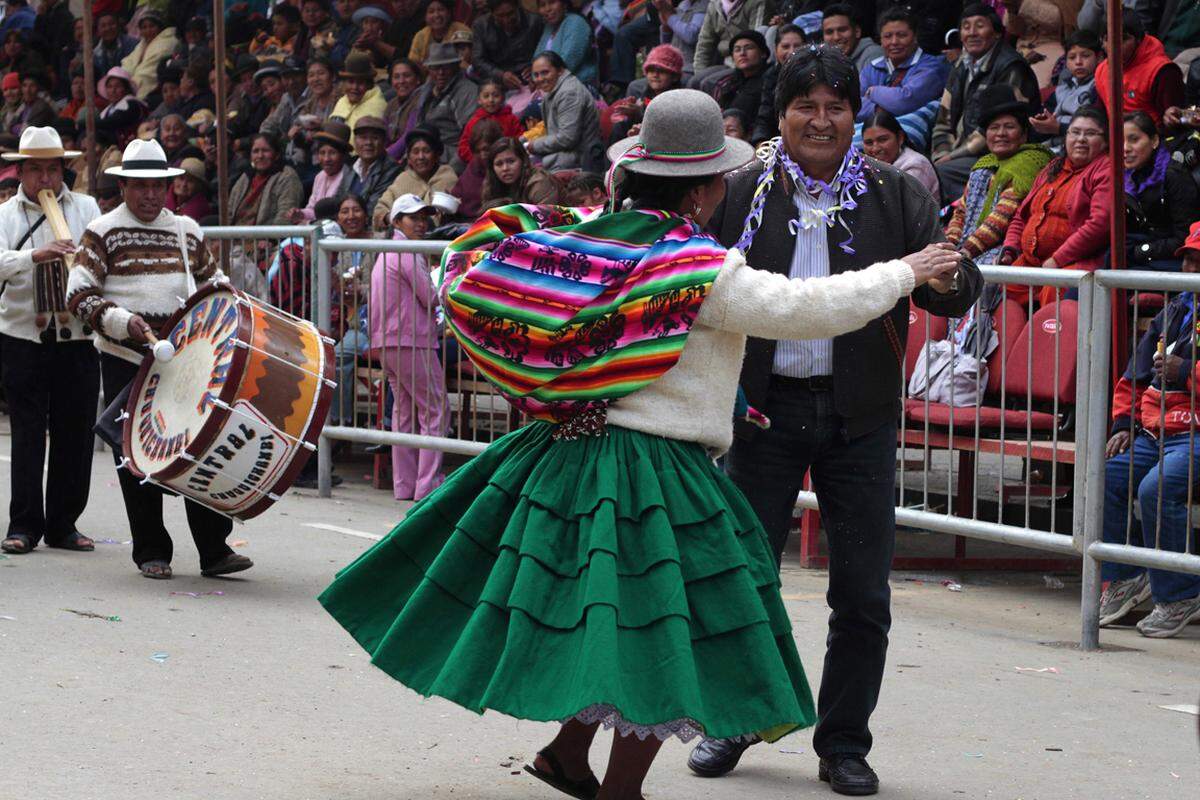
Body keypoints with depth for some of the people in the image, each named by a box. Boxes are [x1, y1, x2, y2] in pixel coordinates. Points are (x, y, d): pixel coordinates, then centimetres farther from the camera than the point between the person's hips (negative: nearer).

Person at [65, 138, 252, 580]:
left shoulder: (186, 231, 12)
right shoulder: (103, 232, 0)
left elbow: (212, 280, 24)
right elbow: (78, 295, -7)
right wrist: (122, 321, -21)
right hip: (126, 362, -3)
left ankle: (214, 549, 2)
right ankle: (151, 552, 12)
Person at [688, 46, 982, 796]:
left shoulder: (897, 194, 1)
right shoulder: (741, 193, 0)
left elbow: (959, 293, -5)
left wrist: (947, 277, -29)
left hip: (860, 414, 0)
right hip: (766, 405, 0)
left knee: (863, 594, 3)